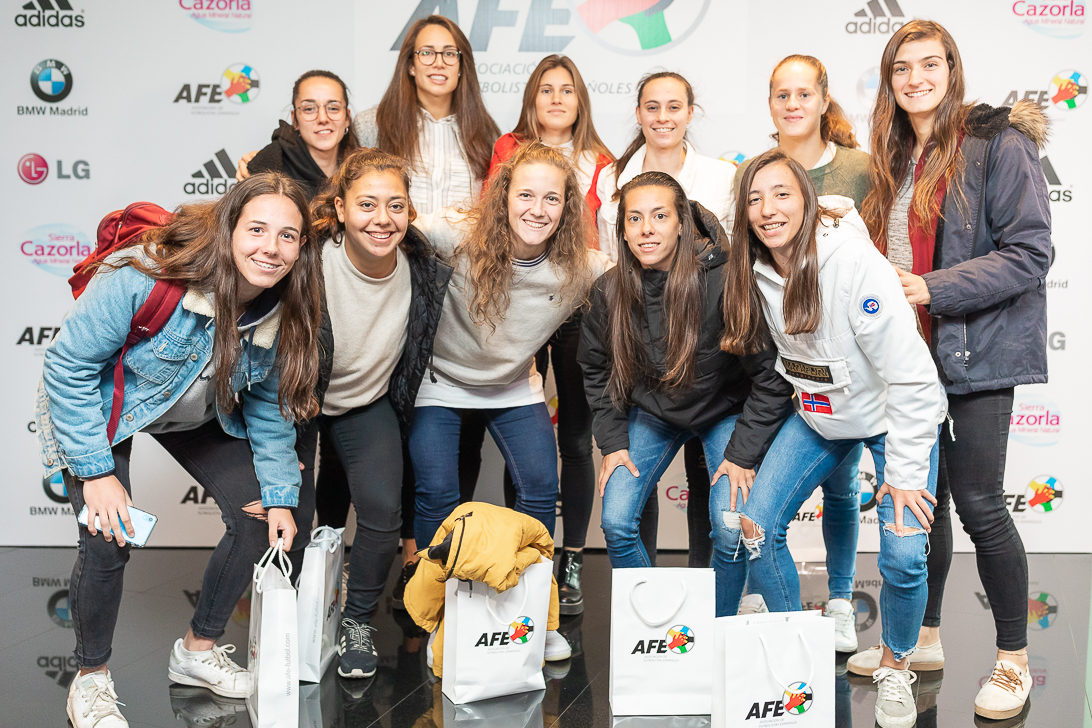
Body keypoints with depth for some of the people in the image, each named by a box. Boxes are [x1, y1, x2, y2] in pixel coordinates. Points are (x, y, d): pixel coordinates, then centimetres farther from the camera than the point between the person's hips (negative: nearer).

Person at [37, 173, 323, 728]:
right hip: (101, 409, -5)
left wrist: (281, 495, -11)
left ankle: (198, 649, 21)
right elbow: (69, 366, -27)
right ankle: (90, 678, 10)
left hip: (198, 417, 5)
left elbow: (268, 408, -6)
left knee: (263, 515, 0)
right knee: (108, 540, -18)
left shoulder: (284, 314, -21)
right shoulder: (147, 277, -37)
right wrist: (97, 471, -27)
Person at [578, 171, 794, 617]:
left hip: (726, 411, -3)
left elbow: (771, 374, -19)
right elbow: (596, 369, 5)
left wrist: (743, 453, -17)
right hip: (652, 412, 3)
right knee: (616, 523, -6)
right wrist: (613, 441, -2)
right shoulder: (610, 290, -14)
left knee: (730, 532, -13)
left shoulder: (726, 282, -28)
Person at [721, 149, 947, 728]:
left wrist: (905, 473, -23)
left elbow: (910, 377, -25)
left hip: (897, 418, -5)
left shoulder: (856, 263, -28)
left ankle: (895, 667, 14)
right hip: (817, 416, 6)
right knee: (754, 527, -4)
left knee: (903, 556, -18)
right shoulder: (756, 270, -9)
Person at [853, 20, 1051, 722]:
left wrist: (935, 289, -22)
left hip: (975, 351, -7)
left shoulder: (999, 144, -8)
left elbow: (1029, 251, -15)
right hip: (910, 352, 7)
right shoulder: (895, 159, 14)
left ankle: (1014, 662, 13)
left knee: (978, 503, -3)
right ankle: (923, 638, 28)